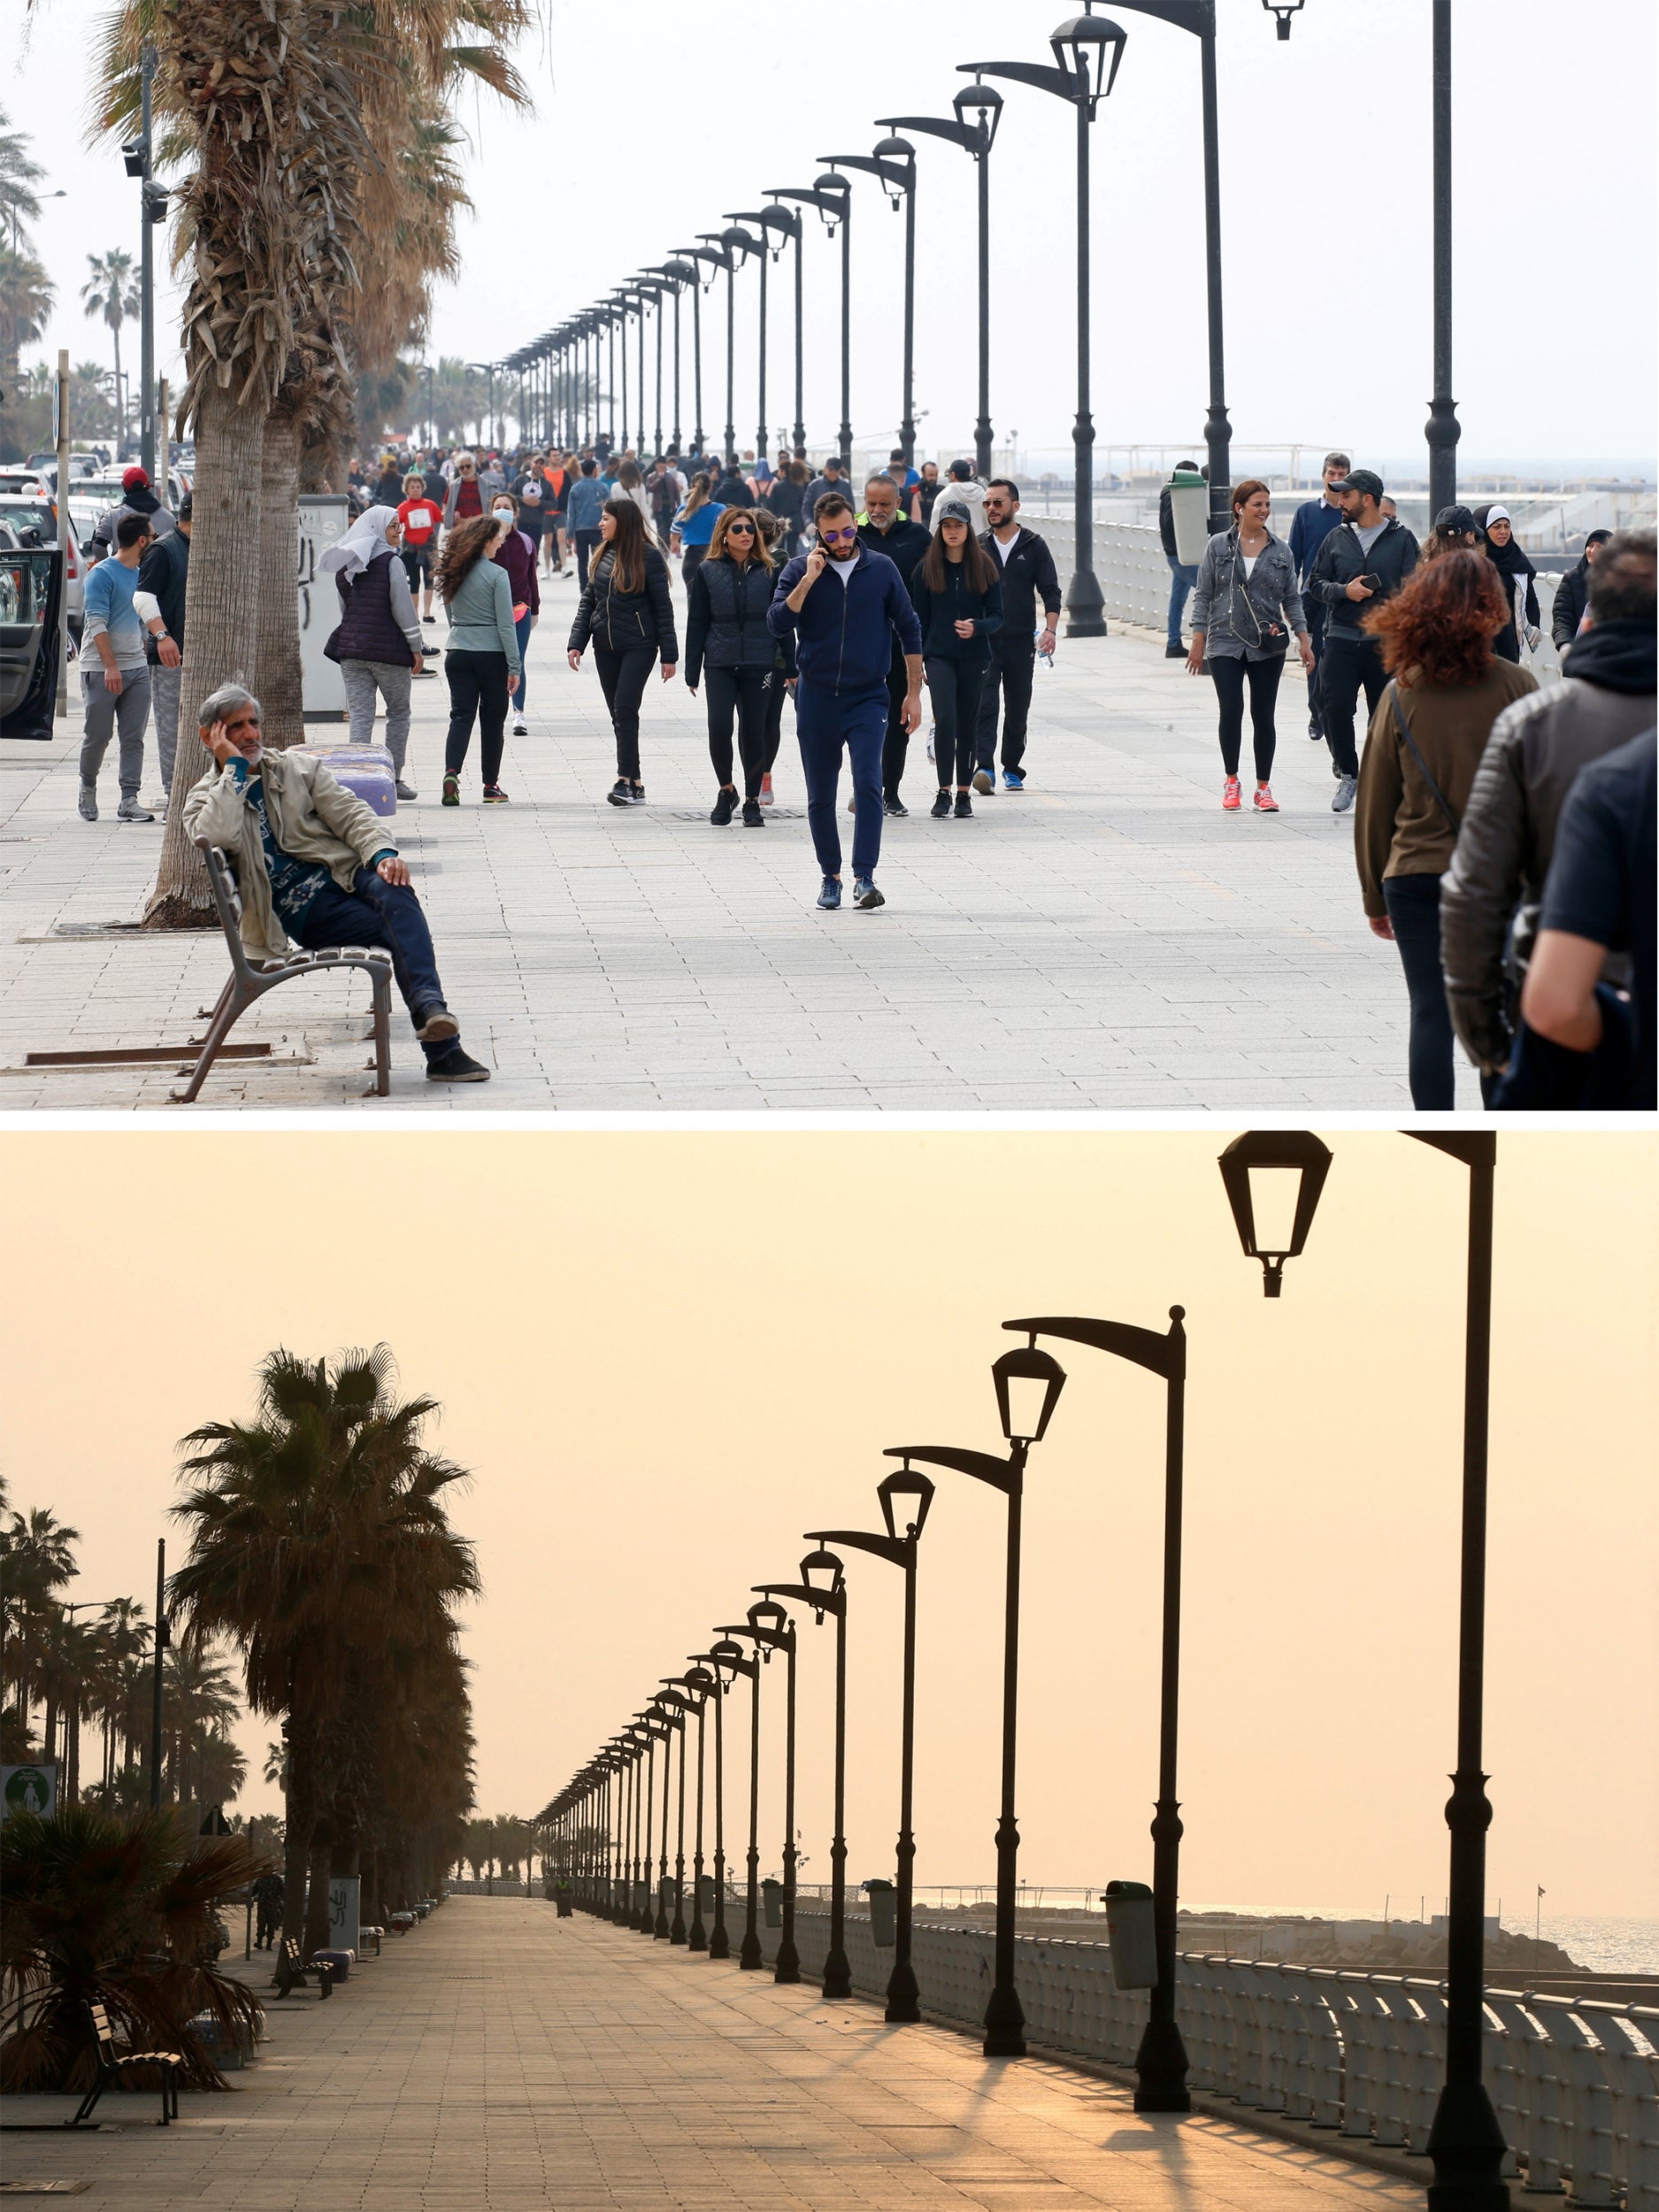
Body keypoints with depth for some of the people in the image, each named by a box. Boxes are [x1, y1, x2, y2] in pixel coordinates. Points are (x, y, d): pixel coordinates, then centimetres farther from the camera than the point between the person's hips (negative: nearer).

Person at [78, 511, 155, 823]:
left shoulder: (142, 575, 14)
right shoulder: (102, 574, -8)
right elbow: (97, 622, -14)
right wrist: (110, 666, -21)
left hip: (137, 667, 6)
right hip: (101, 668, -6)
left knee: (134, 738, -1)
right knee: (98, 735, 0)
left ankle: (129, 801, -2)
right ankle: (88, 786, 24)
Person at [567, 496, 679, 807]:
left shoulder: (648, 557, -6)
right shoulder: (603, 557, 10)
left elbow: (662, 607, -6)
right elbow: (587, 602, 12)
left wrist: (669, 655, -7)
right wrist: (577, 643, 1)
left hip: (638, 645, -6)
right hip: (606, 647, 6)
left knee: (625, 708, -16)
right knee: (618, 714, 6)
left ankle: (625, 779, -18)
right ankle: (634, 786, 10)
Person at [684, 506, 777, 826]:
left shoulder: (768, 571, 4)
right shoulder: (708, 571, 4)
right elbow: (697, 623, 5)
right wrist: (692, 672, 3)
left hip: (757, 665, 0)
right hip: (720, 664, 0)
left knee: (753, 731, 3)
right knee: (719, 727, -11)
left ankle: (752, 800, 14)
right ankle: (726, 790, 11)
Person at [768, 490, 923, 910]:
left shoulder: (881, 569, 1)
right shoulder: (799, 569, 0)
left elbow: (909, 630, 8)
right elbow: (778, 623, -12)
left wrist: (914, 693, 6)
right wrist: (808, 580, -19)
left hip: (867, 698, -1)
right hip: (816, 698, 1)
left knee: (868, 785, -16)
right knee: (820, 796, 8)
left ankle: (864, 877, -17)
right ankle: (830, 876, 21)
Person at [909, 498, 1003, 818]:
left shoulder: (985, 567, 2)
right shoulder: (927, 567, 3)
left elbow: (997, 616, 2)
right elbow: (918, 616, 6)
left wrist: (976, 628, -19)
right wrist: (916, 657, 1)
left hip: (974, 656, 1)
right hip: (939, 656, -1)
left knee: (967, 725, 6)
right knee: (945, 721, -14)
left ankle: (964, 793, 14)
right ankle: (944, 792, -11)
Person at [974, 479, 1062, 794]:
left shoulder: (1034, 546, 4)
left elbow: (1051, 591, 2)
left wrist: (1050, 629, -11)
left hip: (1021, 641, 0)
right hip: (984, 640, 0)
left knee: (1018, 708, 7)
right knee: (984, 704, -14)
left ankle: (1012, 769, 18)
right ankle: (984, 767, -23)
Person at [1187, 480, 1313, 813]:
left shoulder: (1280, 551, 5)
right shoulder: (1218, 546, 2)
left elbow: (1291, 598, 10)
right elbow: (1203, 595, 3)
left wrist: (1304, 640, 2)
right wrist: (1198, 642, -1)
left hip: (1268, 646, 1)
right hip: (1226, 644, -1)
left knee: (1263, 716, 2)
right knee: (1231, 711, -6)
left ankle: (1263, 788, 10)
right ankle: (1231, 782, 11)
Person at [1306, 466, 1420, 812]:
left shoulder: (1401, 539, 3)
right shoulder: (1336, 538, 12)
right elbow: (1316, 583, 12)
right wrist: (1344, 591, -8)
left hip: (1385, 644, -2)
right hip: (1341, 640, 2)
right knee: (1336, 707, -10)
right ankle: (1347, 773, 8)